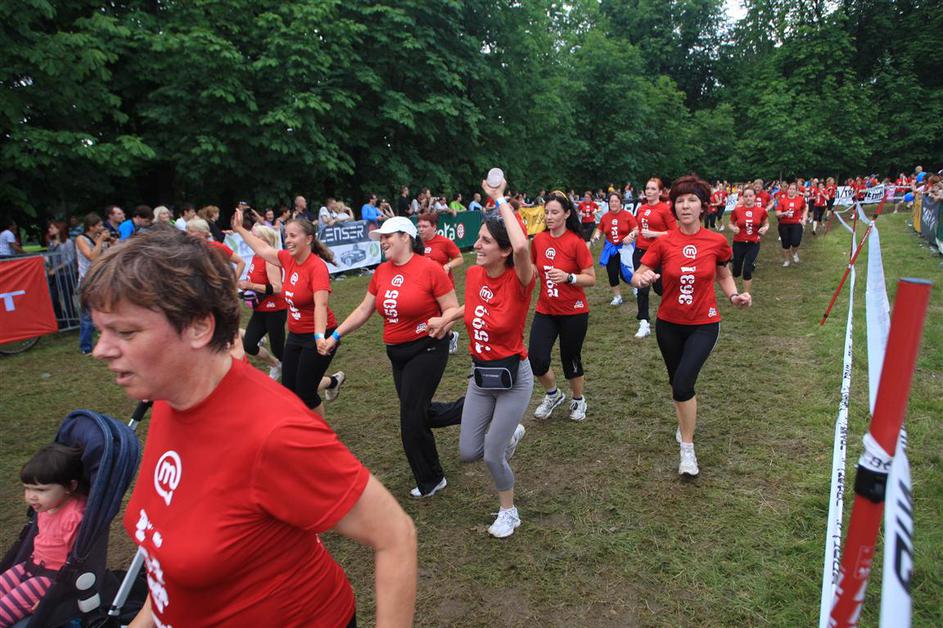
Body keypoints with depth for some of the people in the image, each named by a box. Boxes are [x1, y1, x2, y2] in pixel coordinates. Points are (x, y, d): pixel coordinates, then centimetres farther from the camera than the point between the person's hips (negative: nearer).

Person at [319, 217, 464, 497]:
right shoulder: (381, 272, 3)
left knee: (411, 419, -2)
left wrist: (442, 325, -32)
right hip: (397, 353, 7)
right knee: (421, 413, 14)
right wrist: (335, 335, 4)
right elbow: (363, 310, 8)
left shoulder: (430, 268, -16)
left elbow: (452, 309, -13)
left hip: (426, 349, -7)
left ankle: (431, 481, 21)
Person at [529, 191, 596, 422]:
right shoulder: (539, 239, 0)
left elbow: (591, 279, -12)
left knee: (570, 359, 10)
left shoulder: (576, 242, -13)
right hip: (545, 310, 4)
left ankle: (578, 400, 38)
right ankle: (553, 394, 22)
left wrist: (568, 277, -27)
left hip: (573, 312, -3)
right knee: (536, 358, -9)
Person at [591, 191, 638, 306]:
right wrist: (596, 235, -10)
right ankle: (617, 297, 23)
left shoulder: (627, 215, -10)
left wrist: (631, 235, -28)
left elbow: (636, 230, -8)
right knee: (612, 274, 6)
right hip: (610, 249, 4)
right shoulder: (605, 216, -1)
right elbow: (599, 229, 12)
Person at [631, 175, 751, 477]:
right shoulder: (663, 242, -8)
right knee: (676, 381, 19)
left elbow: (723, 274, 10)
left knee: (683, 382, -18)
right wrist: (641, 278, -30)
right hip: (669, 324, 2)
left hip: (704, 324, -2)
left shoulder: (717, 241, -7)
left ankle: (687, 448, 0)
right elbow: (637, 276, -7)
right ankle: (686, 422, 51)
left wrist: (734, 296, -8)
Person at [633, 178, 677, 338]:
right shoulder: (641, 208, 8)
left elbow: (674, 231, -11)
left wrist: (654, 234, -19)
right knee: (642, 288, 2)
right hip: (640, 251, 5)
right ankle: (644, 324, 8)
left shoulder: (665, 209, -9)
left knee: (658, 287, 6)